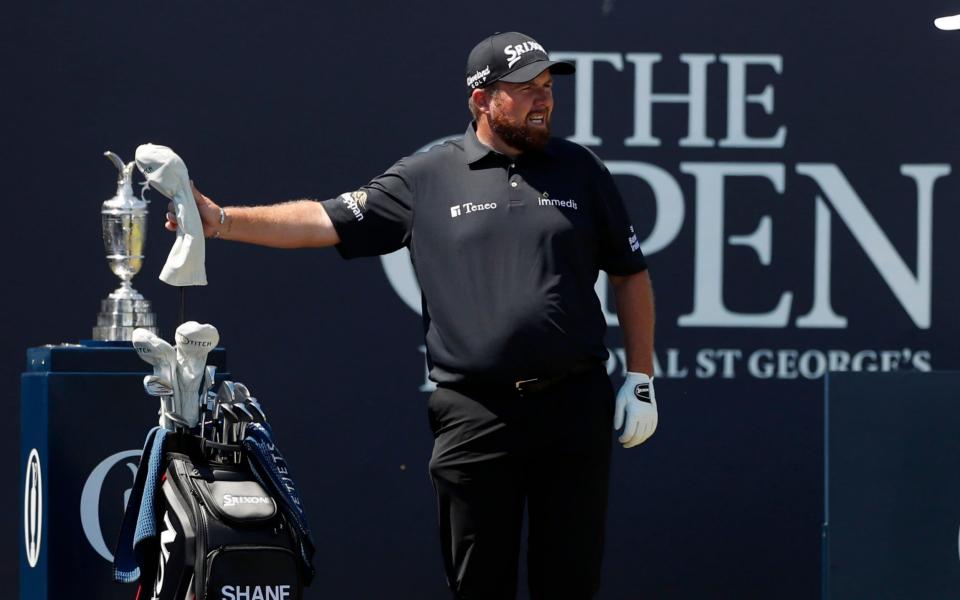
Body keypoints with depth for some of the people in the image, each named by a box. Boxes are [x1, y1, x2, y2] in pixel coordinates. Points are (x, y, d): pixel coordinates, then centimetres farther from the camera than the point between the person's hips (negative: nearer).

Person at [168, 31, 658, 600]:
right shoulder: (426, 178, 4)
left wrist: (641, 379, 8)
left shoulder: (581, 170, 8)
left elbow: (630, 274, 14)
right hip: (476, 416, -1)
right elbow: (326, 220, 0)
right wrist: (223, 220, -12)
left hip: (575, 406, 1)